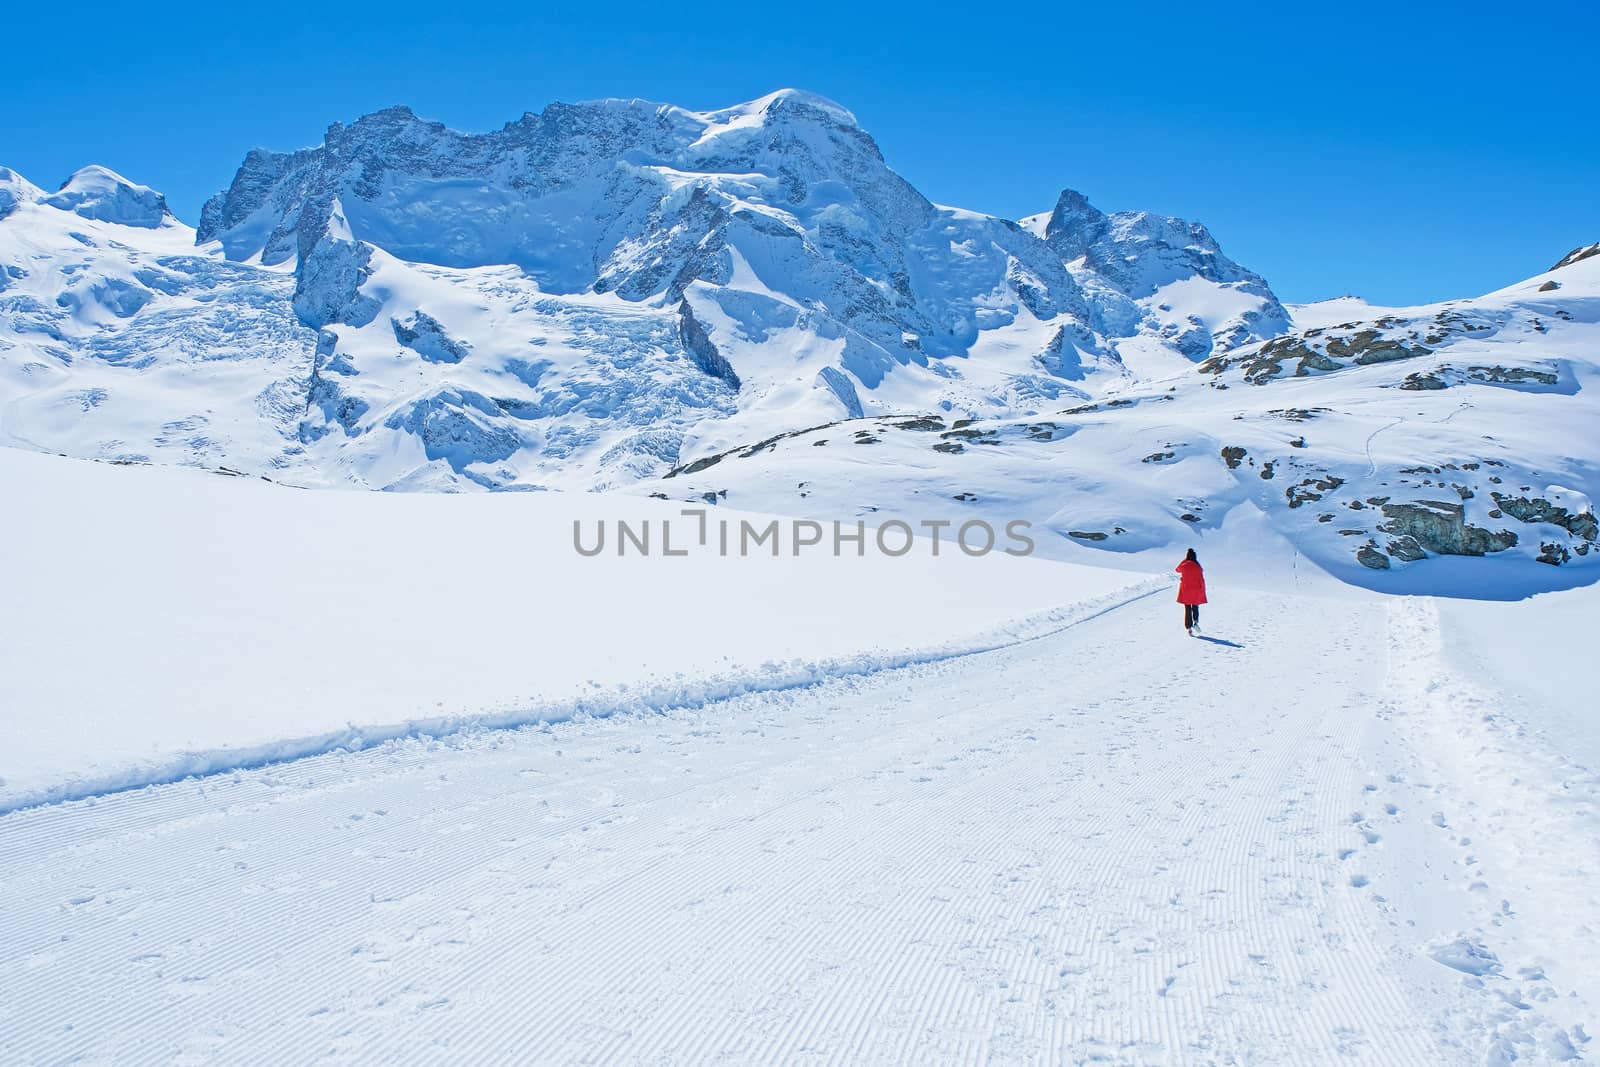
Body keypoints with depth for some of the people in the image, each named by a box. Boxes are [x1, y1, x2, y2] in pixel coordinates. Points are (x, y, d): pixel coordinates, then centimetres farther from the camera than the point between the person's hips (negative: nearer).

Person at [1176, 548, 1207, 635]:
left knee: (1187, 609, 8)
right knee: (1195, 607, 18)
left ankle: (1189, 628, 3)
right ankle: (1196, 622, -6)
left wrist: (1185, 560, 12)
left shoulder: (1183, 565, -7)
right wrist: (1203, 591, 1)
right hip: (1196, 591, 0)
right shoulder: (1197, 566, -10)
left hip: (1185, 590, 0)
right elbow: (1202, 580, -8)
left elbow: (1177, 569, 17)